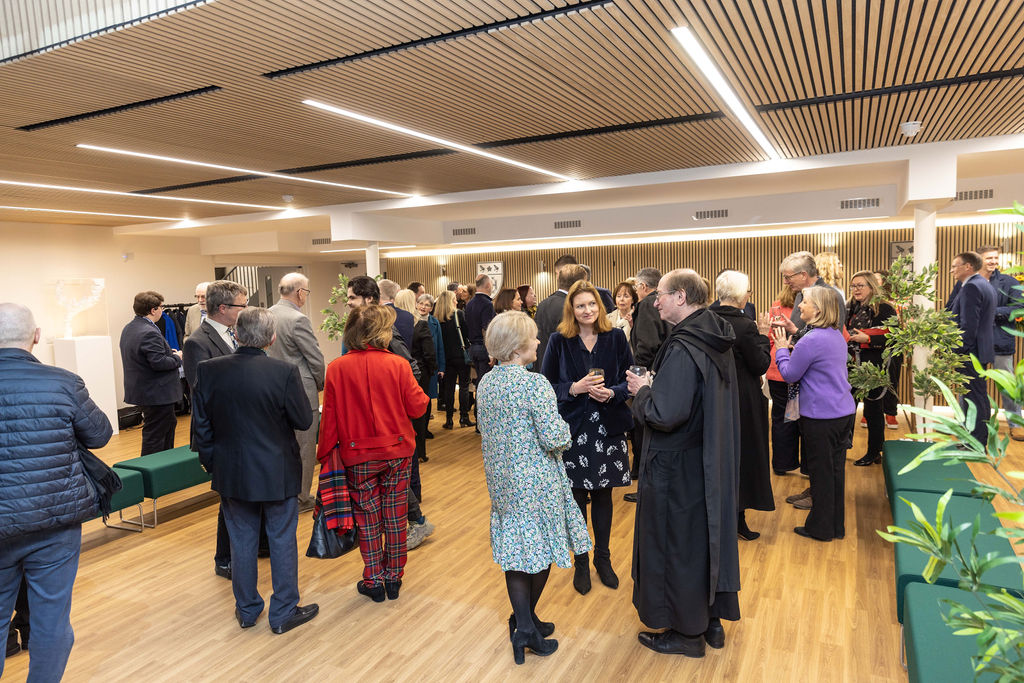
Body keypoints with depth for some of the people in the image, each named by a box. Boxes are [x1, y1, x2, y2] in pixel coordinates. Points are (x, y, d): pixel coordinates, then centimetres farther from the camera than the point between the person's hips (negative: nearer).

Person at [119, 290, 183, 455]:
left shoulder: (128, 329, 11)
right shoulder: (149, 333, -24)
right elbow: (159, 363, -28)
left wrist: (169, 353, 11)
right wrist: (177, 358, -10)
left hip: (141, 390, 11)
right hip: (156, 394, -11)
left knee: (169, 424, 23)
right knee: (155, 435, -1)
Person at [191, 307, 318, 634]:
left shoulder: (208, 371, -9)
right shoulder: (285, 372, -19)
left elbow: (200, 426, -1)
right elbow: (304, 420, -11)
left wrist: (211, 461, 12)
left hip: (232, 473, 3)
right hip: (278, 473, -3)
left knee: (242, 541, 18)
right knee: (282, 540, 12)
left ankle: (247, 609, 33)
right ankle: (284, 612, 23)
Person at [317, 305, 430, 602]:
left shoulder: (337, 368, -9)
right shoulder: (398, 365, -12)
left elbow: (329, 417, -4)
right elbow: (417, 407, -6)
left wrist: (324, 452, 7)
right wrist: (421, 393, 15)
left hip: (358, 456, 0)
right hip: (397, 452, 0)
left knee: (368, 520, 13)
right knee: (395, 518, 13)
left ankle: (374, 581, 23)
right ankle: (393, 579, 25)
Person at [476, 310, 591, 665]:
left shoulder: (485, 383, 2)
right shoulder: (535, 384, -21)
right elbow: (555, 439, -22)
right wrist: (565, 430, -3)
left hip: (501, 479, 6)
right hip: (537, 481, -6)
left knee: (514, 549, 12)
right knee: (543, 544, 14)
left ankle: (523, 626, 15)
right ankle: (527, 620, 28)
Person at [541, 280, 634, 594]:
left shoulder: (616, 338, 1)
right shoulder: (559, 341, -3)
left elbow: (630, 380, 4)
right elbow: (546, 385, -2)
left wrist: (612, 392, -15)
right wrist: (574, 388, -18)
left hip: (608, 427, 1)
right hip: (573, 427, -1)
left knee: (603, 496, 13)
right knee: (577, 497, 8)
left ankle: (602, 558, 31)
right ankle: (581, 562, 26)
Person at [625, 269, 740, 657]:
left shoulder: (683, 349, -26)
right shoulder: (717, 340, 4)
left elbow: (664, 414, -30)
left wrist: (641, 391, -12)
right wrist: (654, 387, 9)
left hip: (677, 467, -9)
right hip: (712, 463, 9)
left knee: (675, 545, 8)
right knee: (707, 535, 20)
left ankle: (687, 632, 25)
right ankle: (711, 619, 37)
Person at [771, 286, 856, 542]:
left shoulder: (811, 340, -19)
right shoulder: (837, 336, 9)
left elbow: (789, 374, -11)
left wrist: (781, 348, 2)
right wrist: (792, 343, 13)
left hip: (821, 415, -8)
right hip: (844, 411, 9)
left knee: (821, 471, 3)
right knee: (836, 468, 15)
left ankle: (821, 528, 15)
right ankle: (837, 525, 25)